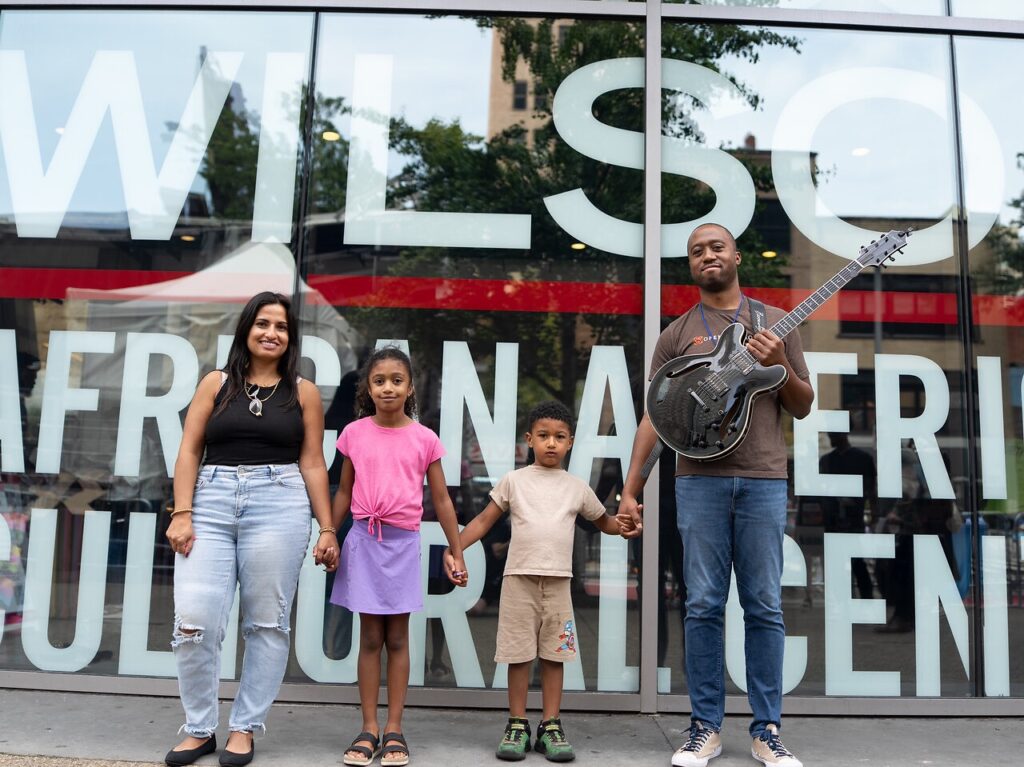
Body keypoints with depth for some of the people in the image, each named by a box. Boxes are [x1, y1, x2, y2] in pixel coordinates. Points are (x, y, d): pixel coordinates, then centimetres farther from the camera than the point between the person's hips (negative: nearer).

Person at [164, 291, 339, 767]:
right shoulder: (216, 383, 11)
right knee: (194, 622, -4)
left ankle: (244, 727, 19)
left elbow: (312, 464, 6)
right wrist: (182, 513, -4)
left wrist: (327, 528, 2)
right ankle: (199, 729, 15)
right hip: (212, 503, 1)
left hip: (278, 505, -1)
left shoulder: (303, 392, 9)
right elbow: (189, 451, 7)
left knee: (266, 622, 3)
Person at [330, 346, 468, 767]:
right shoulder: (354, 433, 1)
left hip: (403, 543, 0)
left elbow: (441, 500, 3)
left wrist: (457, 555, 3)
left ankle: (394, 729, 16)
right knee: (370, 637, 7)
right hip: (364, 541, 1)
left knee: (397, 638, 7)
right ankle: (369, 728, 15)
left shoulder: (425, 439, -2)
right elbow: (344, 492, 10)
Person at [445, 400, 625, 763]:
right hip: (519, 579, -1)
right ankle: (517, 725, 15)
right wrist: (454, 548, -6)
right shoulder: (514, 480, 4)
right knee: (518, 655, 3)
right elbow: (484, 521, 5)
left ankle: (551, 726, 15)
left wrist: (627, 524, -4)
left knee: (553, 655, 6)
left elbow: (604, 522, 18)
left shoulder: (577, 487, 9)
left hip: (558, 582, 1)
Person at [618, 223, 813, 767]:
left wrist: (780, 365, -9)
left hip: (763, 481, 0)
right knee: (703, 606, 2)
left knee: (765, 608, 3)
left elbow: (803, 408, 12)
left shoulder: (774, 323, 12)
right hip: (699, 481, 0)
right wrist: (630, 490, 0)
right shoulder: (677, 334, 11)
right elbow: (654, 417, 7)